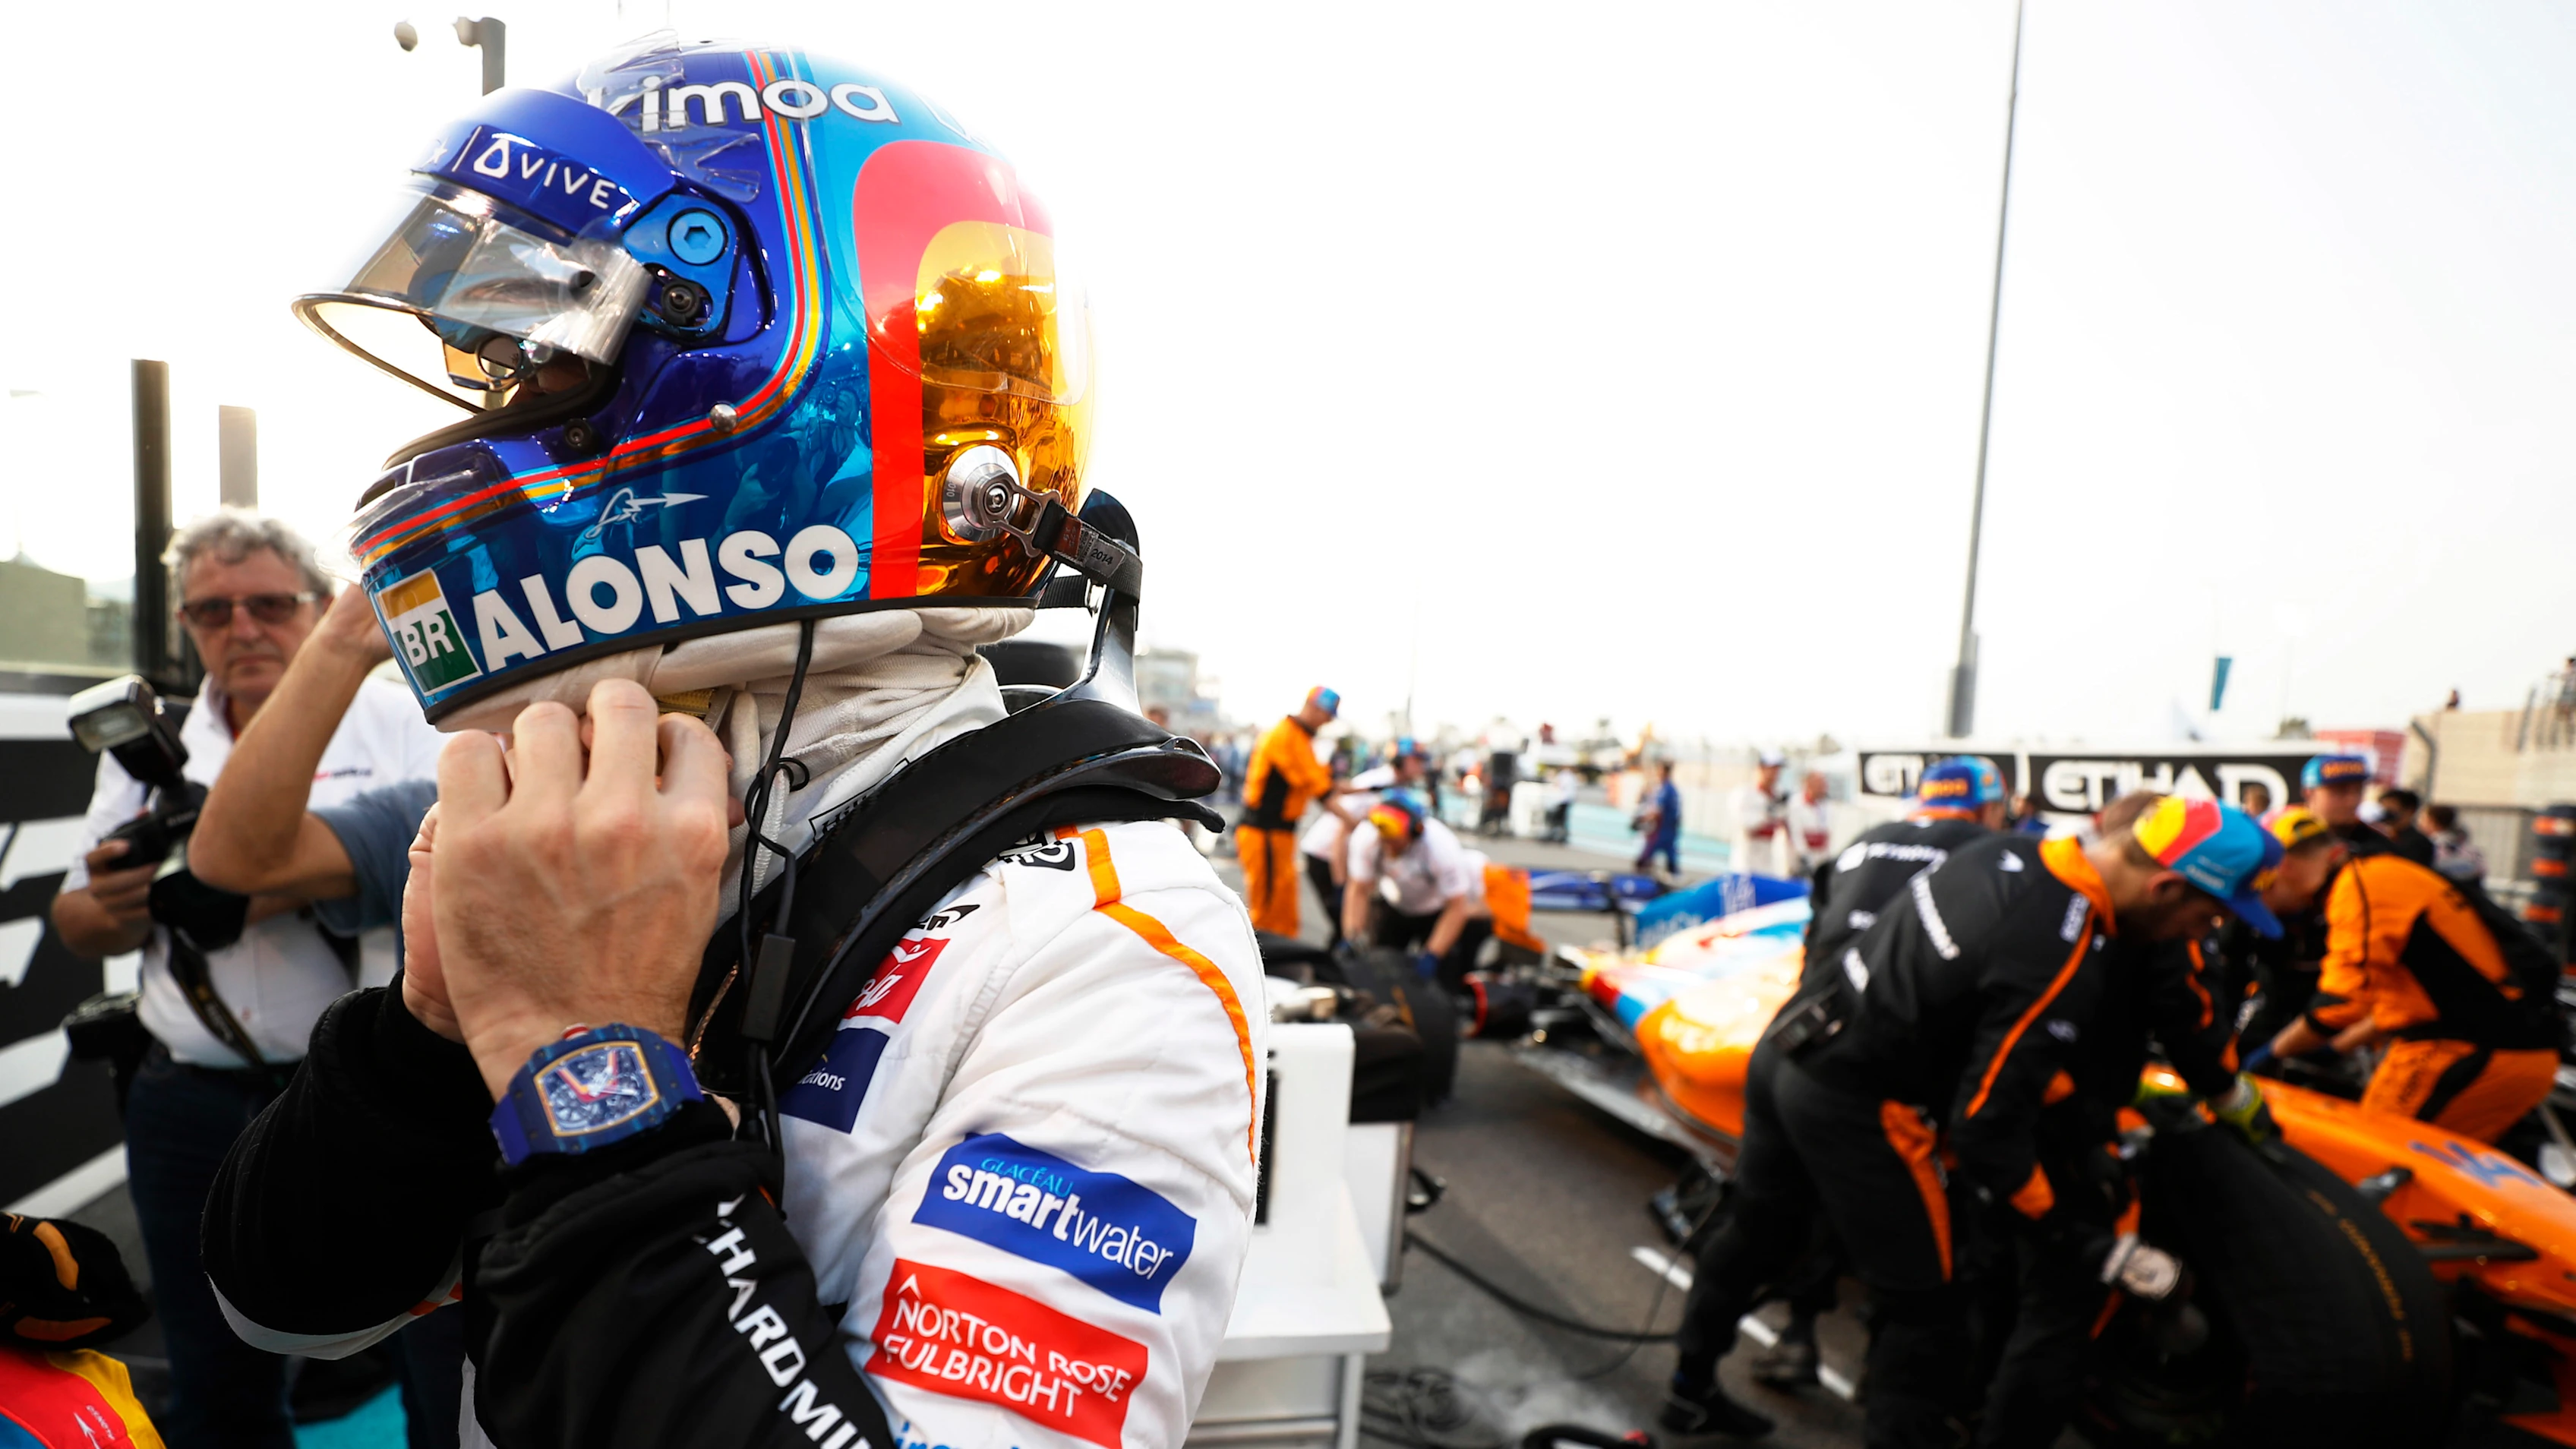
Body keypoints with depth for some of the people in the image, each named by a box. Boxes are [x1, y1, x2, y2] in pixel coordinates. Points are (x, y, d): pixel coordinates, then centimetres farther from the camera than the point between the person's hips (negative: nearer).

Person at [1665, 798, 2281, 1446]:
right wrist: (2086, 1242, -12)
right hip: (1852, 1104, -9)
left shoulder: (2014, 849, -2)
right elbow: (1985, 1123, -22)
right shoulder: (2066, 960, -25)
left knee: (1760, 1232, 26)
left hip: (1789, 1045, 9)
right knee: (1921, 1309, 6)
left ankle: (1691, 1388, 44)